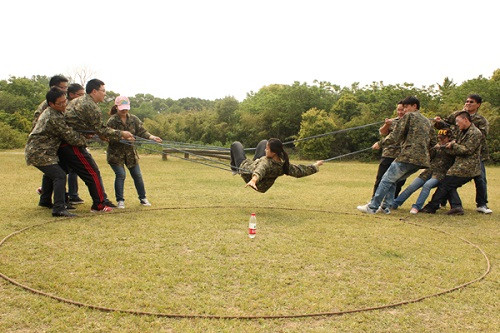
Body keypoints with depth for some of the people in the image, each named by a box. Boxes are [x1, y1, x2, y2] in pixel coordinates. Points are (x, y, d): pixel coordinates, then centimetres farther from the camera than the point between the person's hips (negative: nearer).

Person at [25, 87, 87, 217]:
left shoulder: (48, 112, 11)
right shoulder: (54, 118, -22)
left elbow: (66, 131, 22)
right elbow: (70, 136, -21)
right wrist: (85, 139, -5)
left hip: (35, 151, 11)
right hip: (39, 153, -11)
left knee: (51, 173, 29)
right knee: (59, 176, -18)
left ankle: (45, 201, 45)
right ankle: (59, 209, -25)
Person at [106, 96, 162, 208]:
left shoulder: (133, 119, 0)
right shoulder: (112, 121, -12)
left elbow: (141, 131, -3)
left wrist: (151, 137, -20)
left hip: (130, 152, 4)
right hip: (116, 153, -4)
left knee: (137, 175, 5)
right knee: (120, 175, -12)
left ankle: (143, 198, 19)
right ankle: (120, 200, 1)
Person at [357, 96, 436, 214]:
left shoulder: (409, 116, 0)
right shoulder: (427, 121, 24)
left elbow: (395, 137, -6)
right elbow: (432, 141, 23)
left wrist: (380, 143, 6)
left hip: (408, 156, -8)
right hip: (422, 159, 8)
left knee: (387, 179, -3)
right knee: (392, 180, 17)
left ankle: (372, 207, -4)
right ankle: (386, 206, 12)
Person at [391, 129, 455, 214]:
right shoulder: (436, 146, 18)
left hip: (440, 174, -5)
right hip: (429, 171, 5)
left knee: (427, 185, -33)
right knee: (411, 186, -8)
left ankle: (416, 207, -29)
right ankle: (394, 204, -2)